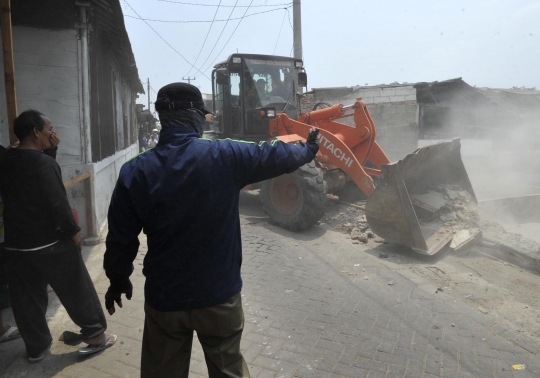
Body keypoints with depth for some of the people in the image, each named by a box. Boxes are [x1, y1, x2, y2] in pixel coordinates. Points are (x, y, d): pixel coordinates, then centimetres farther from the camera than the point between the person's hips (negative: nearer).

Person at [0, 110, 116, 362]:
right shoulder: (44, 163, -19)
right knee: (78, 291, 8)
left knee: (27, 299, 16)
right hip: (51, 244, -7)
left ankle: (36, 346, 30)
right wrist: (73, 231, -10)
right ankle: (95, 335, 20)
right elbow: (58, 203, -22)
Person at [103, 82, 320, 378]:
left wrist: (118, 279, 15)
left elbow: (121, 240, -3)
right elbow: (274, 155, 3)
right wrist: (308, 150, 24)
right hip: (219, 294, 0)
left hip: (164, 297, 1)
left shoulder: (135, 172, -10)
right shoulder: (226, 156, -14)